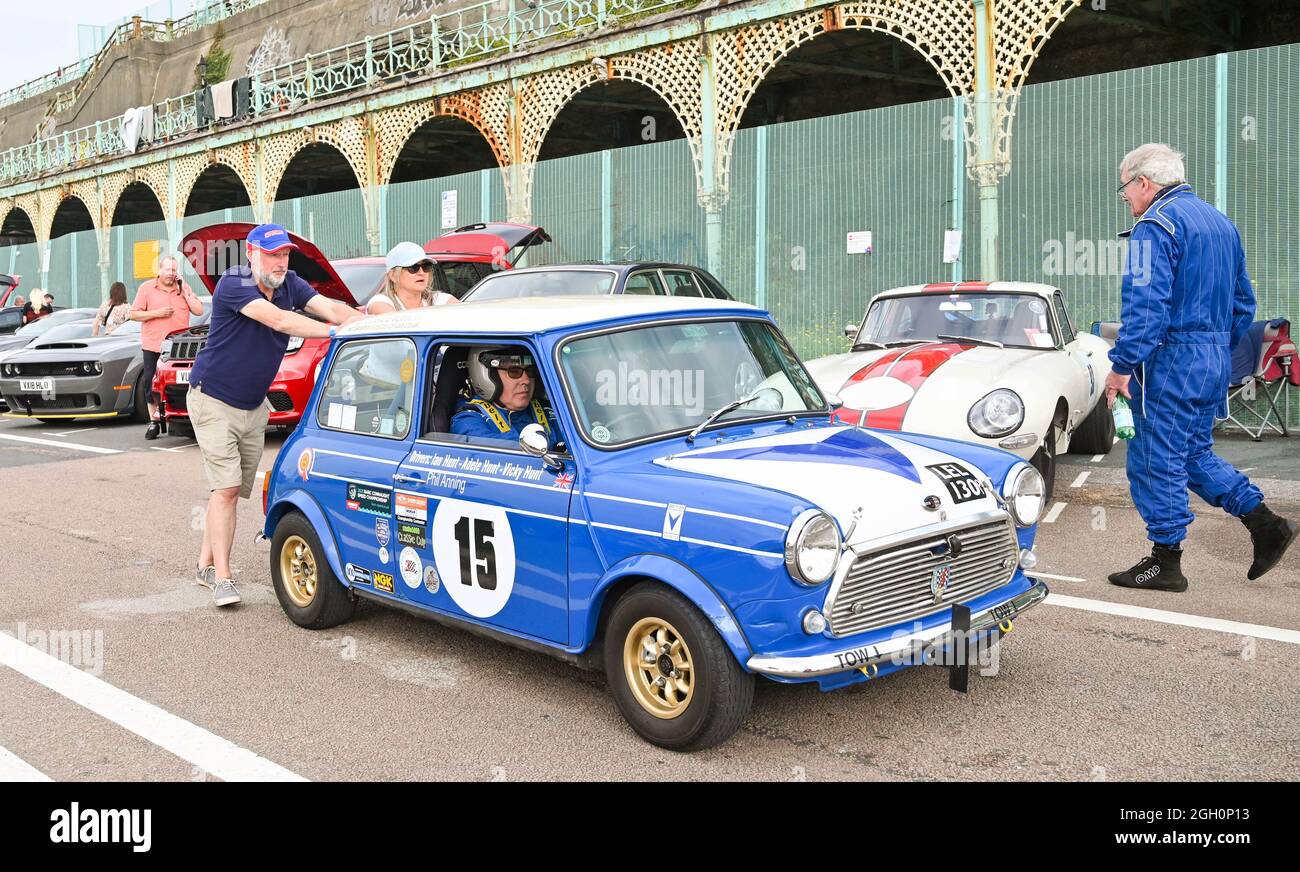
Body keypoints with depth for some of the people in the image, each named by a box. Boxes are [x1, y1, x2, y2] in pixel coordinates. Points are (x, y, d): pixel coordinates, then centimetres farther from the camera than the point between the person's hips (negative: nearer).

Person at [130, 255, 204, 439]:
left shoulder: (184, 288, 10)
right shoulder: (147, 288, 4)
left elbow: (199, 311, 3)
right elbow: (133, 314, 1)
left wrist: (185, 293, -5)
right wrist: (157, 313, -10)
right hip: (153, 346, -1)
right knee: (151, 384, 0)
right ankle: (154, 421, 9)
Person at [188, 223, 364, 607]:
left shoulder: (290, 285, 0)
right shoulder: (233, 285, -21)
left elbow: (329, 307, -15)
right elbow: (279, 320, -34)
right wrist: (334, 331, -42)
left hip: (254, 406, 7)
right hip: (214, 402, -7)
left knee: (233, 490, 11)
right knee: (226, 488, -13)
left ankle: (206, 564, 24)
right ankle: (221, 578, -11)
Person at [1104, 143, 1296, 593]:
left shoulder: (1156, 225, -12)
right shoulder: (1220, 222, 17)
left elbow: (1146, 303, -21)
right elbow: (1243, 303, 21)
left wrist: (1122, 365, -18)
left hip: (1171, 360, -9)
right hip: (1215, 361, 9)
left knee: (1156, 460, 0)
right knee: (1194, 453, 20)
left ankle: (1165, 562, 7)